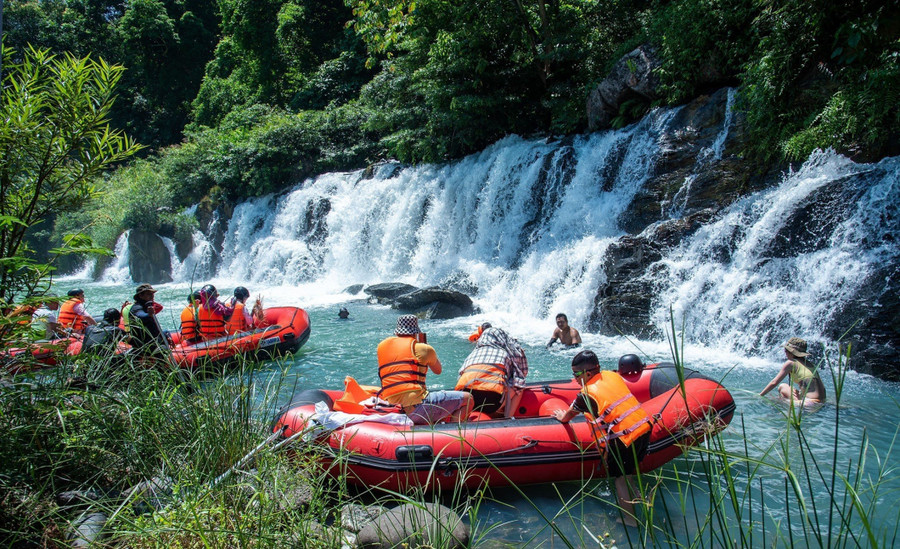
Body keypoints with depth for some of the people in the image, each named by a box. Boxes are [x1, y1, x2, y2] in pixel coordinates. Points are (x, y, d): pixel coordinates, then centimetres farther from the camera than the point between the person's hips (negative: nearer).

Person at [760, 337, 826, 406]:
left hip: (810, 403, -7)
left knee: (782, 387, 12)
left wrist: (760, 395, 9)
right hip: (822, 402, 7)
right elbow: (822, 388, 19)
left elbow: (774, 383, 0)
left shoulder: (790, 363, 0)